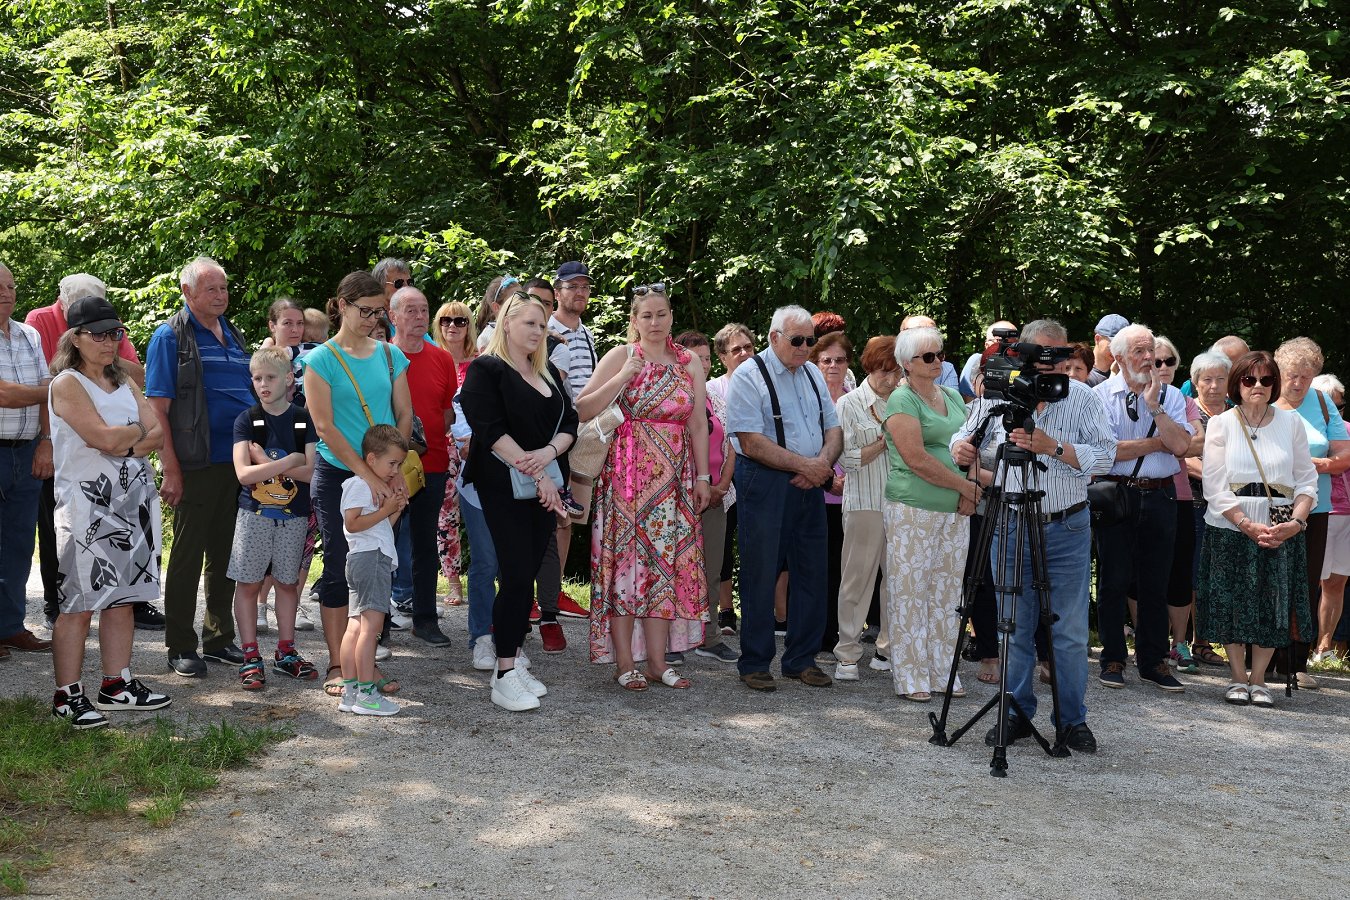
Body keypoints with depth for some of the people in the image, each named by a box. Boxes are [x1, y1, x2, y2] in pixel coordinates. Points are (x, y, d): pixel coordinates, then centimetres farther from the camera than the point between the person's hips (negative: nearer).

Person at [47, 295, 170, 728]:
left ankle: (117, 685, 16)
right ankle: (67, 695, 1)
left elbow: (158, 434, 6)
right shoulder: (67, 383, -6)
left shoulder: (122, 381, 16)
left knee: (122, 596, 9)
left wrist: (125, 444, -11)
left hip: (133, 498, 7)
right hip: (86, 503, -7)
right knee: (79, 603, -5)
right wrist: (139, 431, 1)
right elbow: (106, 438, -17)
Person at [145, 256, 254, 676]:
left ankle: (219, 638, 23)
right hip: (197, 464, -6)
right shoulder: (171, 337, -4)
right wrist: (170, 469, -16)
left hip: (239, 463, 6)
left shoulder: (233, 335, 15)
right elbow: (156, 406, -10)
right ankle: (181, 647, 9)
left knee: (226, 554, 13)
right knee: (188, 555, 1)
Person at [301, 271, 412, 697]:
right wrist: (367, 474, -17)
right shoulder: (321, 359, -4)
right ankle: (337, 666, 8)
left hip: (383, 478, 4)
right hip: (337, 476, -3)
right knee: (339, 569, 1)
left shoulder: (390, 355, 7)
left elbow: (404, 415, 7)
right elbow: (325, 427, -10)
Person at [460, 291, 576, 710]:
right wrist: (534, 474, -17)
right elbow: (492, 430, -14)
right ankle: (505, 677, -8)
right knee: (516, 576, -11)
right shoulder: (486, 370, -4)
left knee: (528, 574, 6)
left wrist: (548, 453, -12)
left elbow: (569, 424, 10)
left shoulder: (548, 373, 16)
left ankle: (514, 660, 14)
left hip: (544, 487, 6)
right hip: (504, 487, -6)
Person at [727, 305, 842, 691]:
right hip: (765, 484, -7)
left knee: (812, 573, 8)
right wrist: (805, 464, -15)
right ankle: (754, 663, 9)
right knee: (760, 575, -1)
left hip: (809, 485, 7)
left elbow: (833, 429, 15)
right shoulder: (749, 376, -8)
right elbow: (753, 443, -16)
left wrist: (824, 462, -7)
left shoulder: (812, 374, 14)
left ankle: (802, 659, 20)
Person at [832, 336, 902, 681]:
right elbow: (847, 459, -6)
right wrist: (882, 444, -12)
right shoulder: (849, 404, 1)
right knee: (858, 578, -1)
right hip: (864, 503, -4)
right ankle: (847, 655, 5)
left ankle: (889, 649, 16)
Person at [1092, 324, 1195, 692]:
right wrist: (1157, 443, -6)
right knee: (1114, 581, 2)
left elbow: (1180, 445, -8)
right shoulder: (1102, 395, -2)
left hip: (1160, 496, 3)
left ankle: (1153, 661, 16)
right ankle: (1112, 660, 12)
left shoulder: (1170, 396, 8)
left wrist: (1154, 406, -12)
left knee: (1155, 584, 7)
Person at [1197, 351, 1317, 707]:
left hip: (1282, 530, 1)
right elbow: (1215, 487, -5)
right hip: (1230, 528, -1)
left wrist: (1296, 522, -12)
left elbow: (1307, 481, 5)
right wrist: (1248, 526, -15)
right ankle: (1238, 678, 15)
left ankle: (1258, 679, 15)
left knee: (1273, 605, 1)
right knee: (1233, 602, 1)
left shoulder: (1291, 422, 6)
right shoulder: (1221, 424, 1)